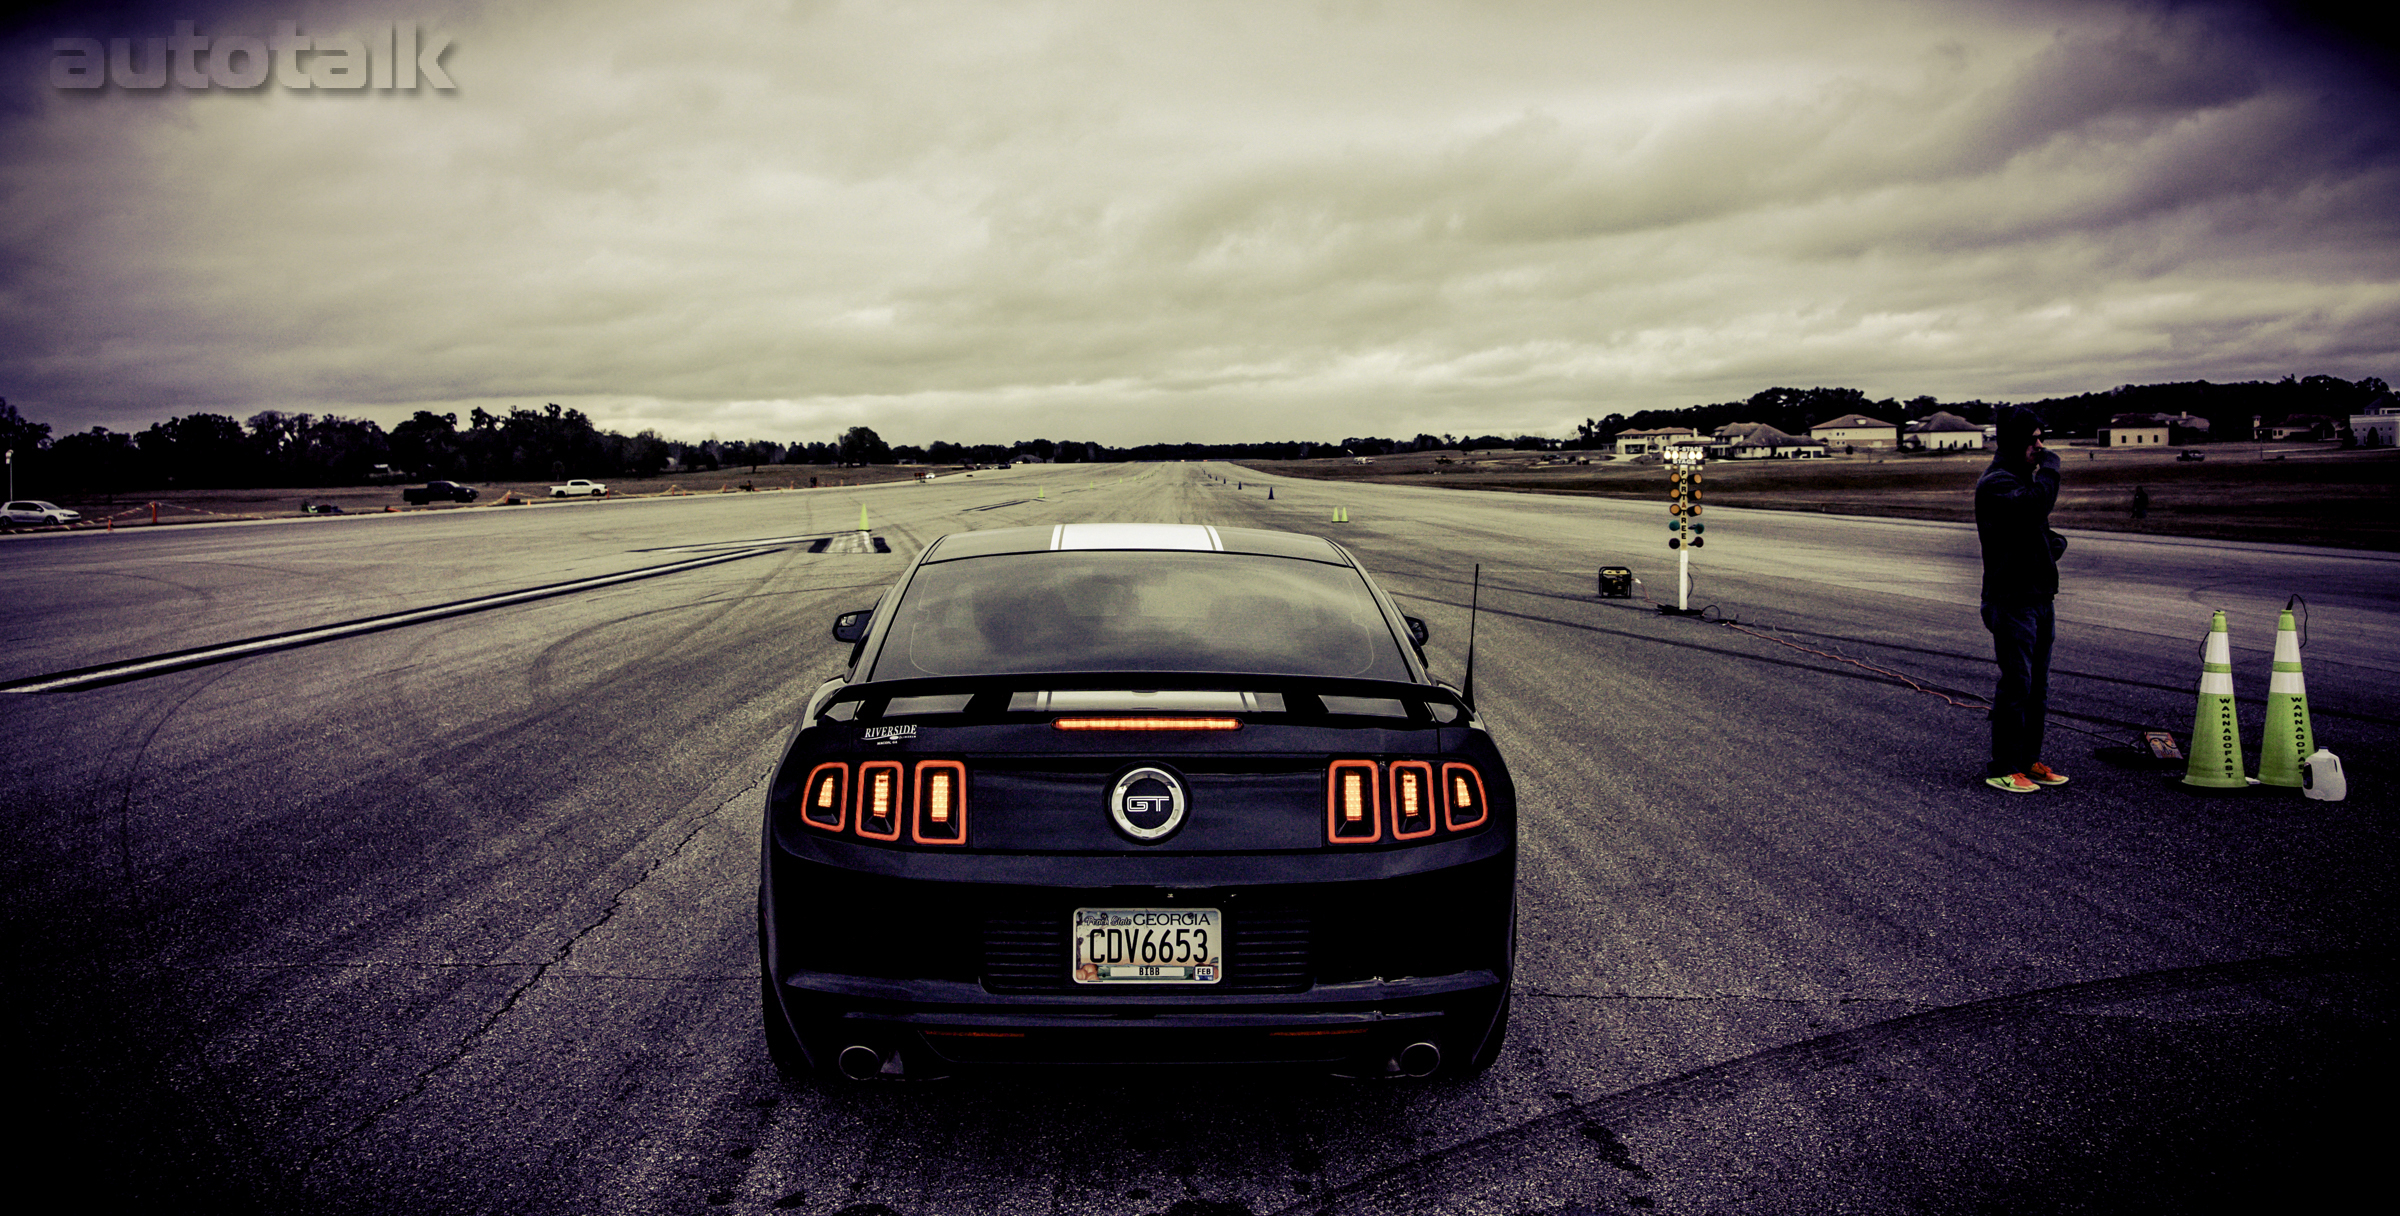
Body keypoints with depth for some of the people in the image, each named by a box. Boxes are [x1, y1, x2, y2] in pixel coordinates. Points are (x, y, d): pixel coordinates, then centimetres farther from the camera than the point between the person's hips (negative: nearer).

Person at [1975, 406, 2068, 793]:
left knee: (2038, 684, 13)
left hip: (2039, 595, 9)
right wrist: (2050, 465, -13)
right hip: (2011, 598, -9)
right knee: (2016, 683, -7)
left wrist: (2055, 543, 2)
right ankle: (2002, 768, 0)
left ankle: (2030, 760, 22)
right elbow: (2037, 502, -31)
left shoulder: (2026, 478, 18)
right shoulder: (1995, 483, -12)